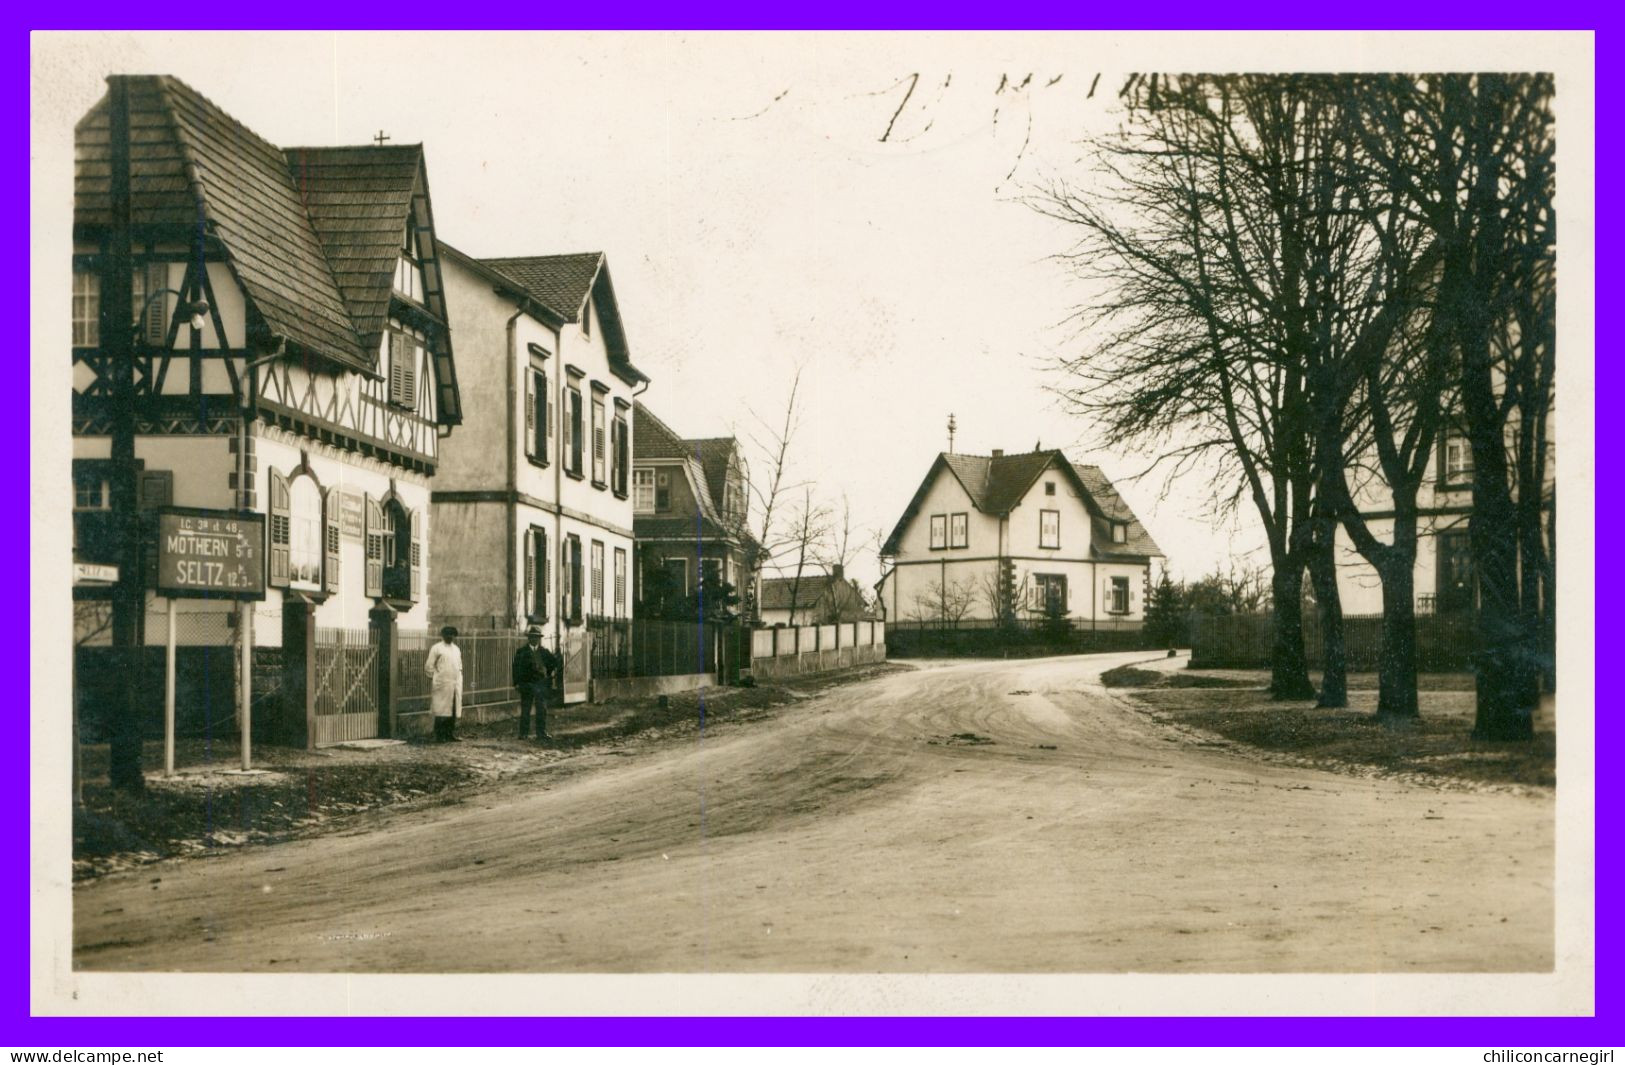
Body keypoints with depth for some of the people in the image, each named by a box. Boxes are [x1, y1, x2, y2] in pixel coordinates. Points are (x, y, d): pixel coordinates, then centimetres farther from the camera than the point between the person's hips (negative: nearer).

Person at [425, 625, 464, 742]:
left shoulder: (456, 649, 17)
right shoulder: (436, 648, -2)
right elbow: (429, 667, -3)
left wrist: (459, 682, 16)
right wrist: (434, 679, -7)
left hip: (455, 684, 6)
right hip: (442, 684, -6)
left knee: (453, 711, 5)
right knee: (441, 711, -5)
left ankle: (450, 735, 11)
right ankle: (439, 736, -1)